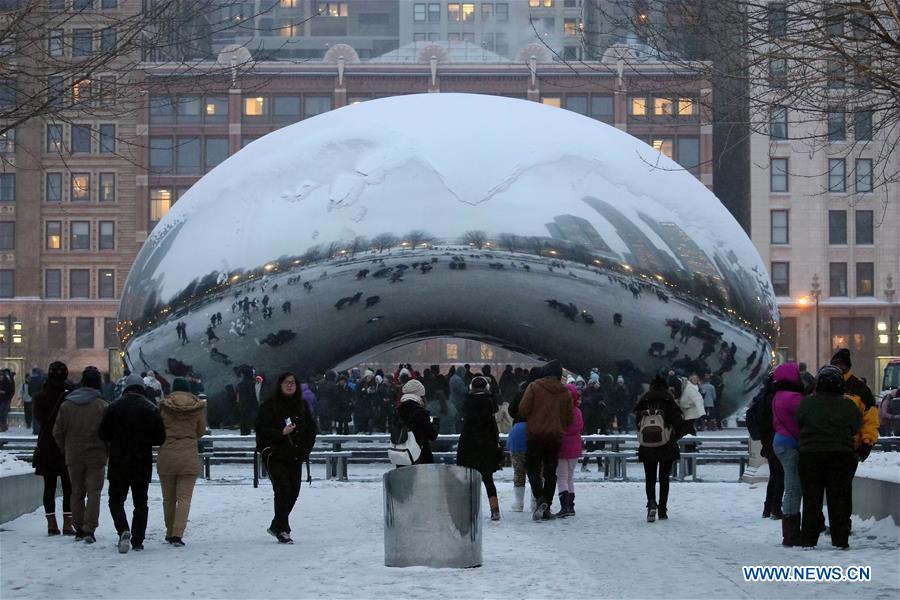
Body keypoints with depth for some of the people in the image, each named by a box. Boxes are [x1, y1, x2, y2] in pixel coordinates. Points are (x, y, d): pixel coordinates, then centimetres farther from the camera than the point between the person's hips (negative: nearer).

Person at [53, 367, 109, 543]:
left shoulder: (66, 405, 1)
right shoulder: (102, 406, -10)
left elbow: (58, 432, 3)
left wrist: (65, 449, 17)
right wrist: (106, 450, 7)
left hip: (73, 456, 3)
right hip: (96, 456, -3)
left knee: (77, 492, 13)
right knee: (94, 492, 1)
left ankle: (79, 529, 15)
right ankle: (89, 529, -9)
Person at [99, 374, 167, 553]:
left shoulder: (114, 407, -5)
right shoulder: (151, 409, -3)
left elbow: (103, 434, -3)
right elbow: (160, 438, -2)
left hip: (118, 464, -1)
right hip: (143, 464, 1)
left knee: (116, 500, 7)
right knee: (140, 503, 12)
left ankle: (123, 530, -17)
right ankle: (137, 540, 10)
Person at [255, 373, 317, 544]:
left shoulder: (302, 405, 11)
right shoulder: (269, 406, -3)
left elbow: (311, 429, 16)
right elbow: (261, 429, -7)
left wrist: (305, 451, 5)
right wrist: (281, 433, -21)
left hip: (295, 457, 5)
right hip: (275, 456, -5)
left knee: (293, 491, 4)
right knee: (283, 490, -14)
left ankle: (276, 526, 20)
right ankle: (282, 529, -6)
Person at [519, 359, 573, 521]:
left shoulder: (534, 387, -6)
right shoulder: (565, 392, 4)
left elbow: (523, 409, -10)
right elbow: (569, 419, 7)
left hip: (535, 435, -3)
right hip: (556, 437, 3)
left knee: (533, 468, 4)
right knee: (550, 472, 9)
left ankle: (540, 499, -19)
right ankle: (546, 508, 8)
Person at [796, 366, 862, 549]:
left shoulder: (806, 403, -6)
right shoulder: (848, 406, -5)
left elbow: (798, 424, 0)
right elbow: (857, 428, 3)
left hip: (810, 456, 0)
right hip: (841, 457, 0)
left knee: (811, 500, 8)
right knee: (839, 500, 7)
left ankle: (808, 540, 7)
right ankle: (840, 540, 5)